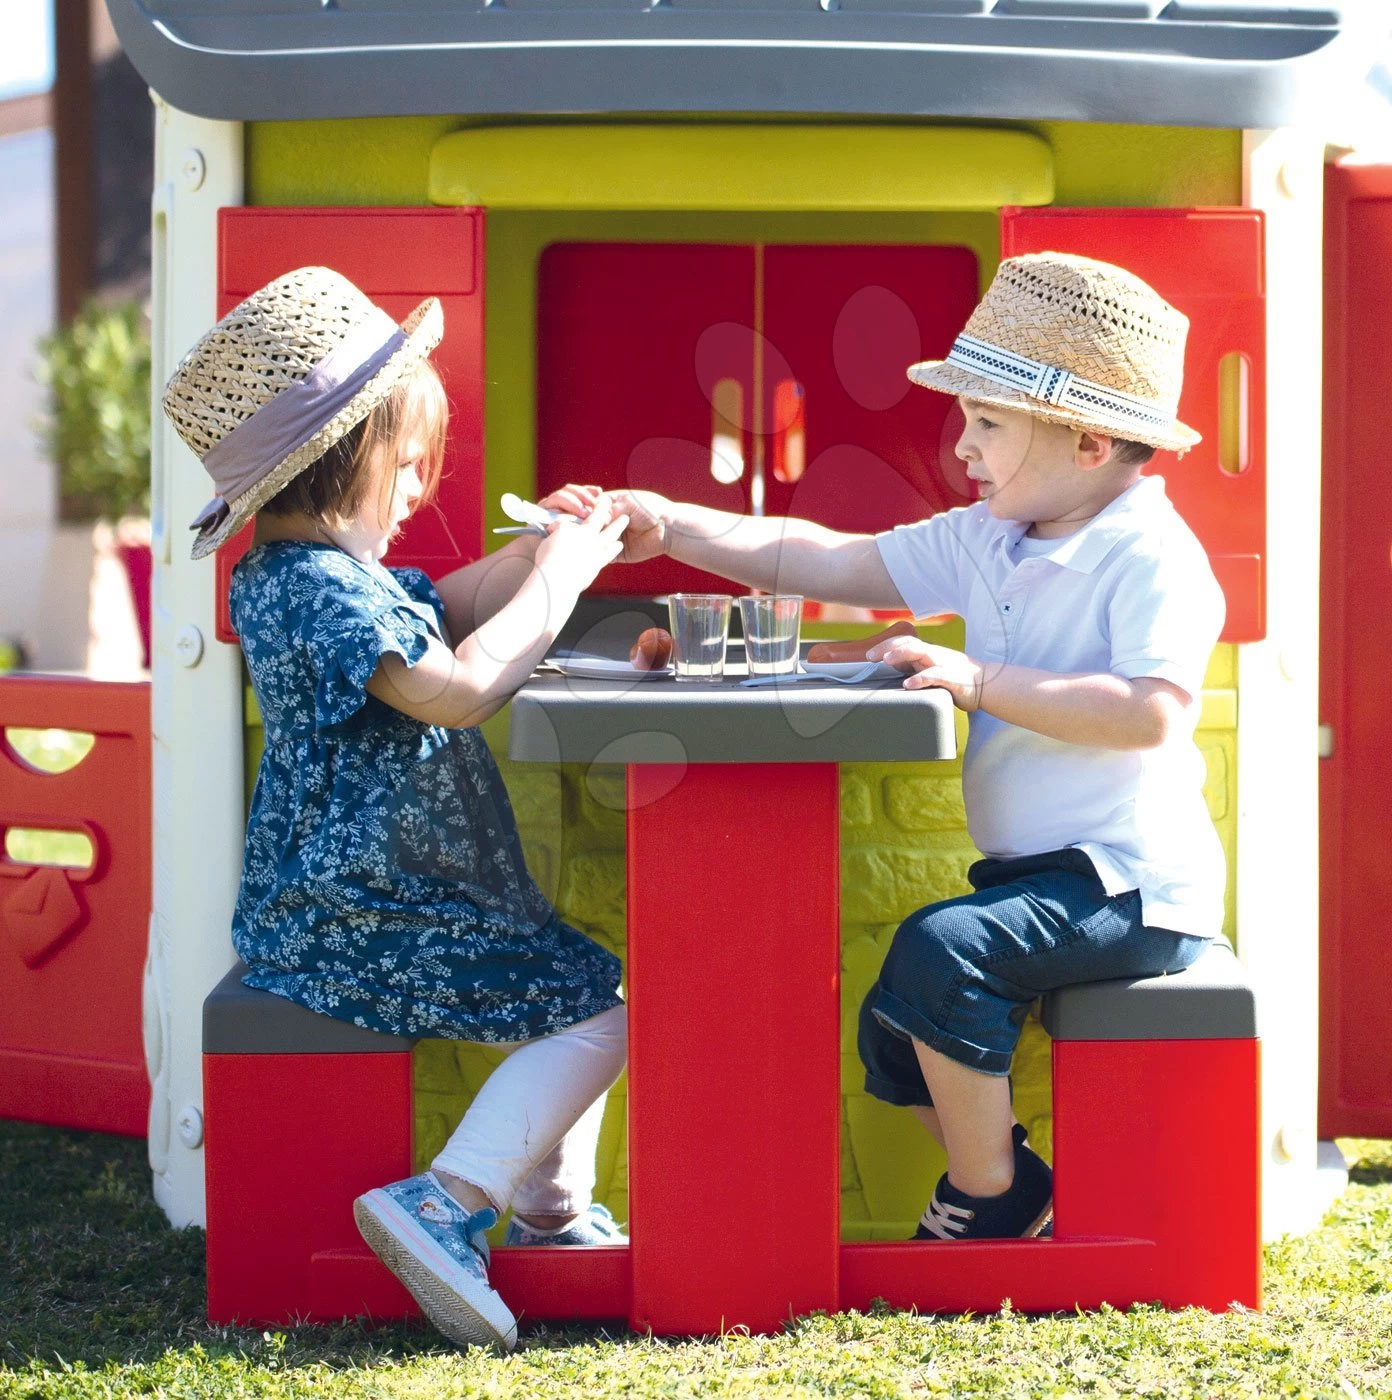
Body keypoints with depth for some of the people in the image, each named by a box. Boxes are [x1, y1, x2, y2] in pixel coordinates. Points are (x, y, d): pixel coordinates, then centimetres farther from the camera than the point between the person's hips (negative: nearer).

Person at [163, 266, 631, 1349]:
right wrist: (555, 581, -18)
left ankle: (554, 1211, 26)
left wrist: (540, 550, 15)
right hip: (358, 928, -11)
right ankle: (444, 1204, -19)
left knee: (574, 978, 23)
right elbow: (455, 686, -30)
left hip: (341, 907, 11)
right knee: (597, 1007, -14)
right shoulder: (317, 589, -20)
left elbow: (440, 610, 31)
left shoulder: (297, 571, 15)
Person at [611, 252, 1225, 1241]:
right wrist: (672, 527, 1)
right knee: (895, 1033, 8)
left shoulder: (1153, 558, -17)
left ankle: (988, 1196, -9)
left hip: (1130, 881, -9)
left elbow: (1153, 713, -31)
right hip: (1036, 870, 9)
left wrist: (980, 681, -29)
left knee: (942, 949, -27)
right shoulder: (988, 543, 8)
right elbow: (823, 563, 9)